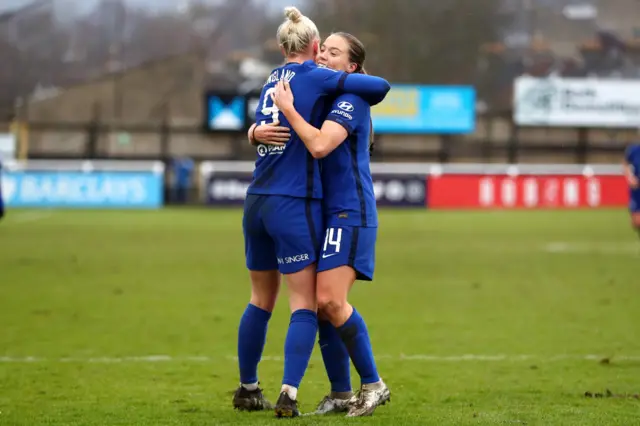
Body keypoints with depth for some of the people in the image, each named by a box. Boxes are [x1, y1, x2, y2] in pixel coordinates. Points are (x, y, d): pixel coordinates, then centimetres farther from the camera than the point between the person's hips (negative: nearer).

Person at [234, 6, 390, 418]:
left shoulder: (273, 80, 13)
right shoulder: (315, 77, -7)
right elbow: (380, 86, -9)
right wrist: (358, 103, 11)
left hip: (257, 202, 7)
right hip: (295, 204, -7)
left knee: (262, 299, 17)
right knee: (306, 304, -3)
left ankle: (248, 389, 24)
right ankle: (289, 394, -12)